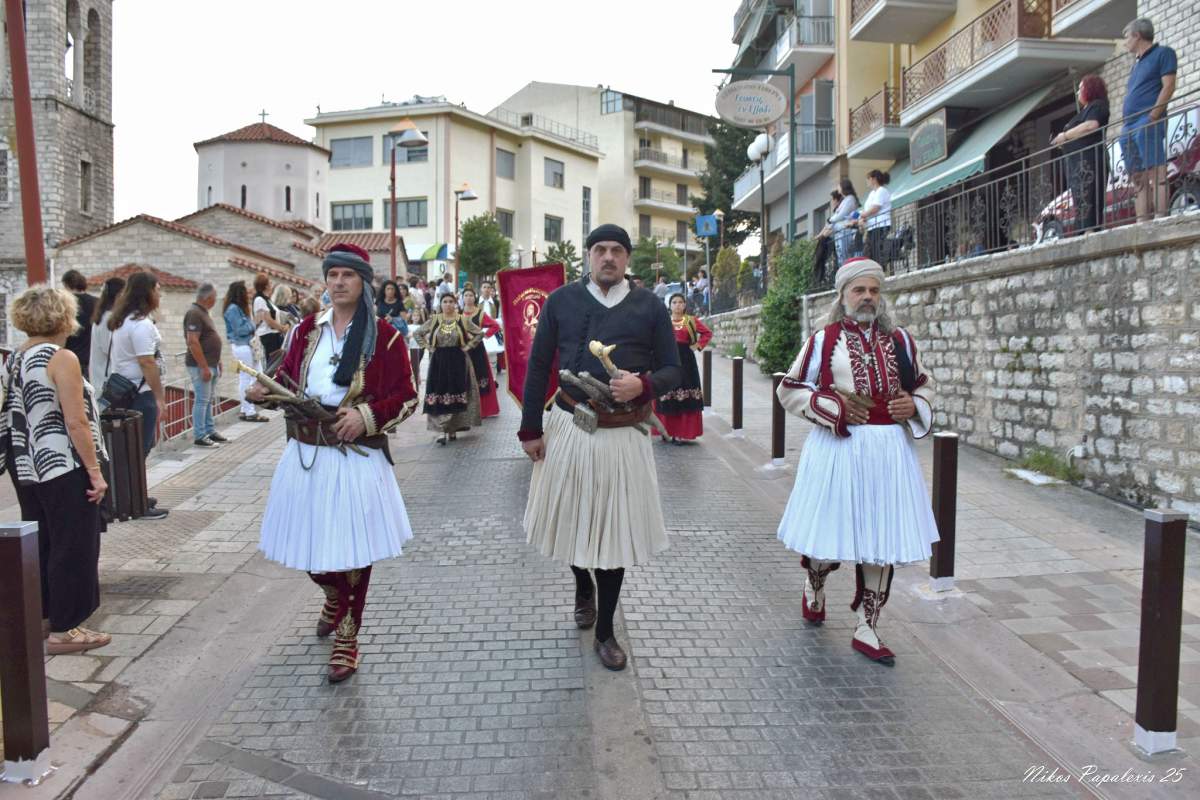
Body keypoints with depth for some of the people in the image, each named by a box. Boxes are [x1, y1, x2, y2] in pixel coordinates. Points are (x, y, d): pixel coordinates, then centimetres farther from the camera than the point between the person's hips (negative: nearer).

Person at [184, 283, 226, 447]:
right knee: (201, 400, -5)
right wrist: (204, 367, -23)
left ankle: (210, 431, 23)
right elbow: (192, 342, -22)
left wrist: (217, 362, 21)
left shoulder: (203, 312, 14)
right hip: (201, 366, -10)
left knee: (208, 399, 15)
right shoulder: (194, 313, -16)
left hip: (210, 365, 10)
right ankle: (199, 437, 0)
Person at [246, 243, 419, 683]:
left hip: (356, 455, -4)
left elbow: (406, 397, -4)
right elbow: (288, 380, 17)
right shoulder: (308, 329, 9)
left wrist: (367, 415, -19)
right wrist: (265, 392, -4)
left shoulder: (384, 335, -5)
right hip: (306, 453, 4)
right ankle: (334, 599, 44)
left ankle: (346, 638, 19)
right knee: (309, 544, 11)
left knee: (352, 546, 1)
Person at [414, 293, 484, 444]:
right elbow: (418, 334, 13)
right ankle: (442, 430, -2)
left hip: (458, 361, 0)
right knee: (439, 395, -4)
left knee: (456, 395, 2)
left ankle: (453, 429, 14)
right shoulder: (434, 320, 4)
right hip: (438, 361, 1)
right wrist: (428, 347, 3)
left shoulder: (463, 320, 1)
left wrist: (468, 346, -1)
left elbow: (480, 333, 7)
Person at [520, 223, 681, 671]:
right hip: (569, 427, 1)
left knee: (615, 529, 5)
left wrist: (643, 385, -19)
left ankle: (605, 631, 22)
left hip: (624, 433, -1)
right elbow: (538, 366, 5)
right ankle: (583, 587, 47)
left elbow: (672, 370, 3)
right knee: (569, 517, 14)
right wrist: (530, 429, 2)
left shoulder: (650, 307, 1)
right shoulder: (561, 301, 2)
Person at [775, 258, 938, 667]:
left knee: (882, 540, 6)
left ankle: (867, 629, 19)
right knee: (831, 532, 6)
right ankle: (814, 585, 41)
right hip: (839, 448, -3)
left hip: (889, 451, 3)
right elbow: (789, 390, 1)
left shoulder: (900, 340, 9)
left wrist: (914, 406, -2)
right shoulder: (824, 340, -1)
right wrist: (834, 407, -11)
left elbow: (924, 386, 20)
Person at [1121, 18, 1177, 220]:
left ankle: (1160, 218, -24)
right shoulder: (1137, 63, 27)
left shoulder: (1163, 53, 5)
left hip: (1147, 123, -8)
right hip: (1129, 127, 8)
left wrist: (1152, 117, -15)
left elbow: (1168, 86, -6)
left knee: (1156, 175, -17)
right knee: (1139, 181, 2)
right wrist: (1126, 124, 11)